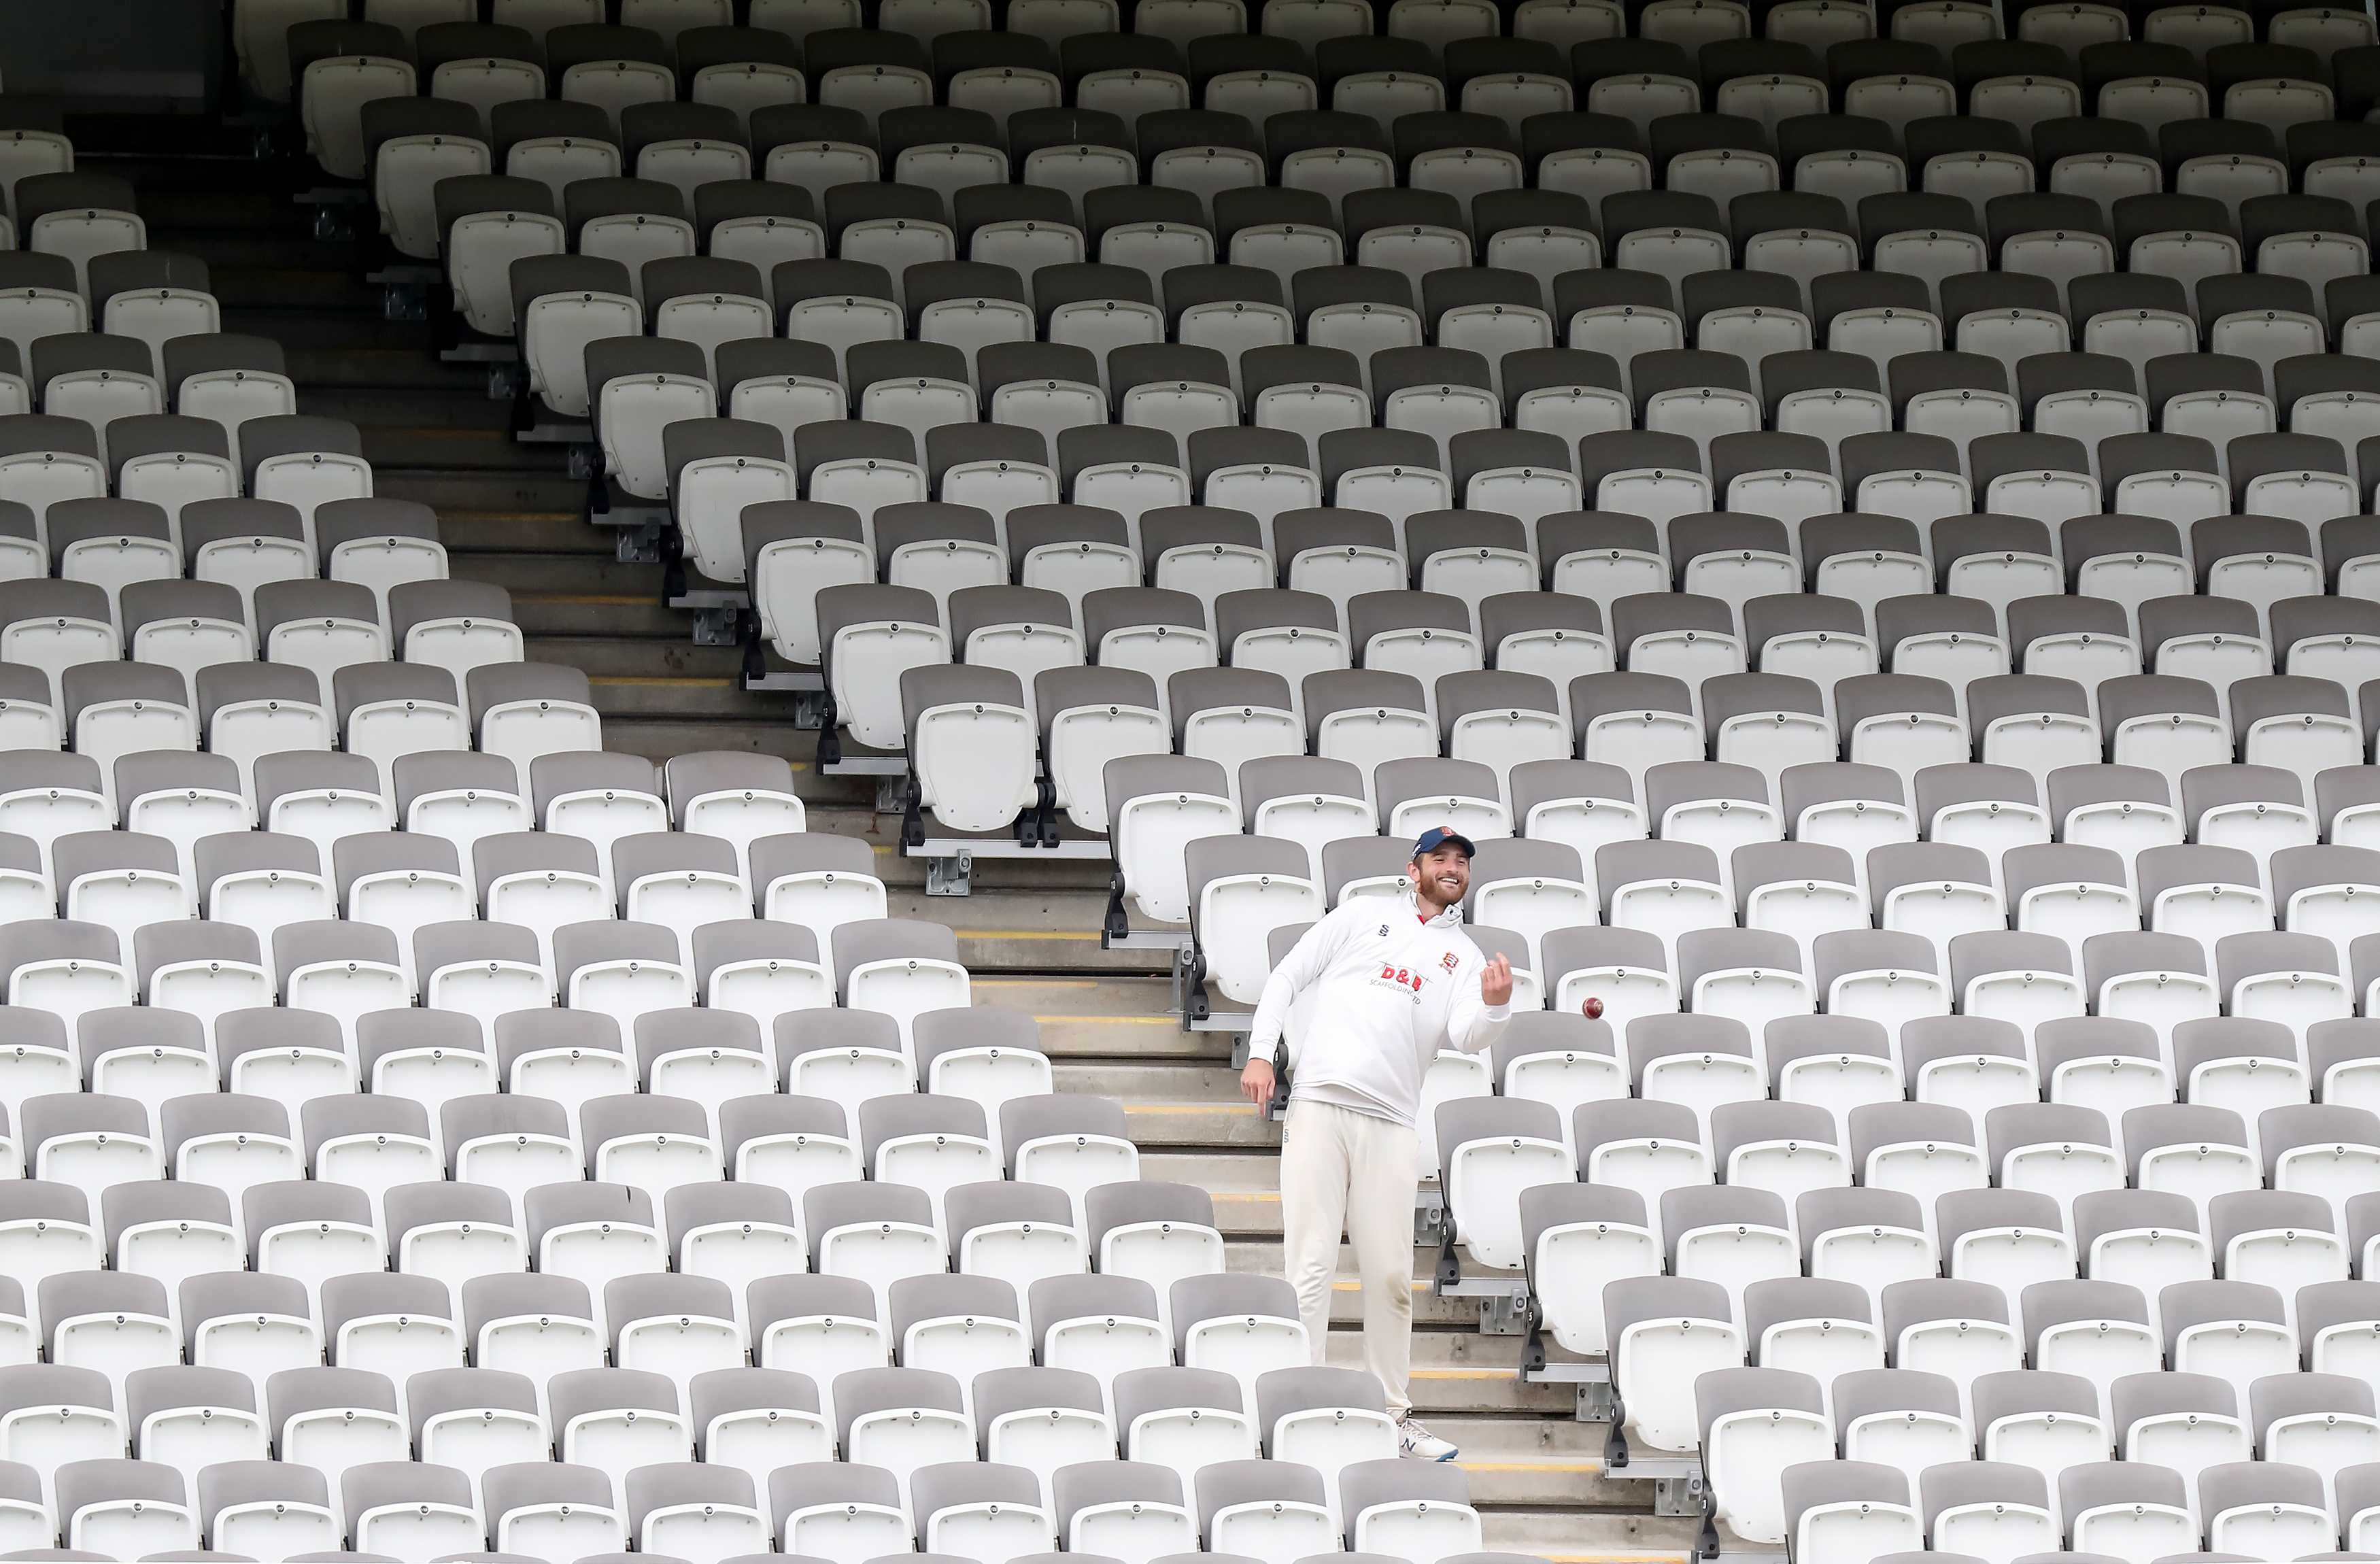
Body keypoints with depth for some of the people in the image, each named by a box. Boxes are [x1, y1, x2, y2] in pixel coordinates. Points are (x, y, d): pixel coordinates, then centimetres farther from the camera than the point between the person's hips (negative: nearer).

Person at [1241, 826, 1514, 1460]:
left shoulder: (1464, 957, 16)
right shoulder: (1366, 915, 13)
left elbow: (1467, 1037, 0)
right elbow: (1290, 975, 11)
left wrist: (1494, 1006, -22)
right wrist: (1261, 1052, -1)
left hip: (1389, 1123, 2)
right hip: (1319, 1106, -2)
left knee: (1390, 1275, 1)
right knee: (1311, 1264, -8)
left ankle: (1395, 1414, 11)